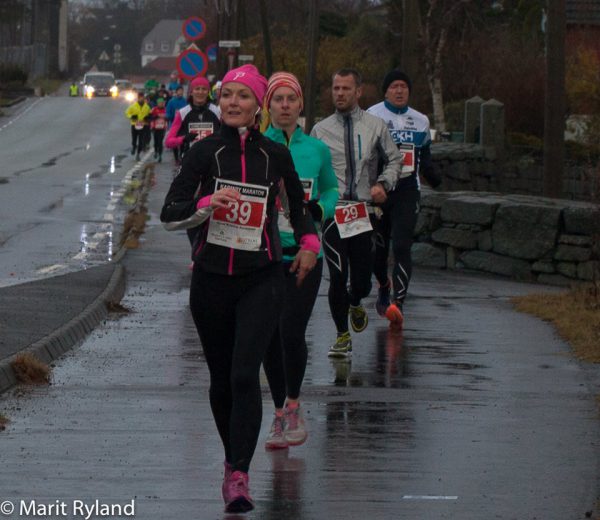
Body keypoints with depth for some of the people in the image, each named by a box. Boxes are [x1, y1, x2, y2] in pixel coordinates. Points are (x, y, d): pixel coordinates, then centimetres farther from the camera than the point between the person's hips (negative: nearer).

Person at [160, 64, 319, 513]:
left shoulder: (275, 155, 3)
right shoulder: (205, 153, 0)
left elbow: (298, 203, 21)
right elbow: (170, 214, -4)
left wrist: (309, 243, 5)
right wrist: (207, 203, -22)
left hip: (262, 279, -1)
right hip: (212, 279, 1)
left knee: (244, 375, -16)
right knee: (221, 378, 10)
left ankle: (239, 476, -20)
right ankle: (233, 457, 32)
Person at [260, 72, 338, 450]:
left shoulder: (316, 149, 4)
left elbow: (331, 188, 18)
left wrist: (319, 210, -2)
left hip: (304, 254, 0)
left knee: (292, 331, -14)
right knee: (269, 337, 4)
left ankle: (293, 405, 6)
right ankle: (280, 413, 19)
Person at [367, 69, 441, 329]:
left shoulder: (420, 121, 13)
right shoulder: (371, 117, -1)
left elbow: (425, 158, 23)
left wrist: (433, 177, 2)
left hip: (407, 192, 1)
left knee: (402, 246, -13)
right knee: (377, 248, 8)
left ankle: (397, 304, -19)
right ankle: (384, 286, 40)